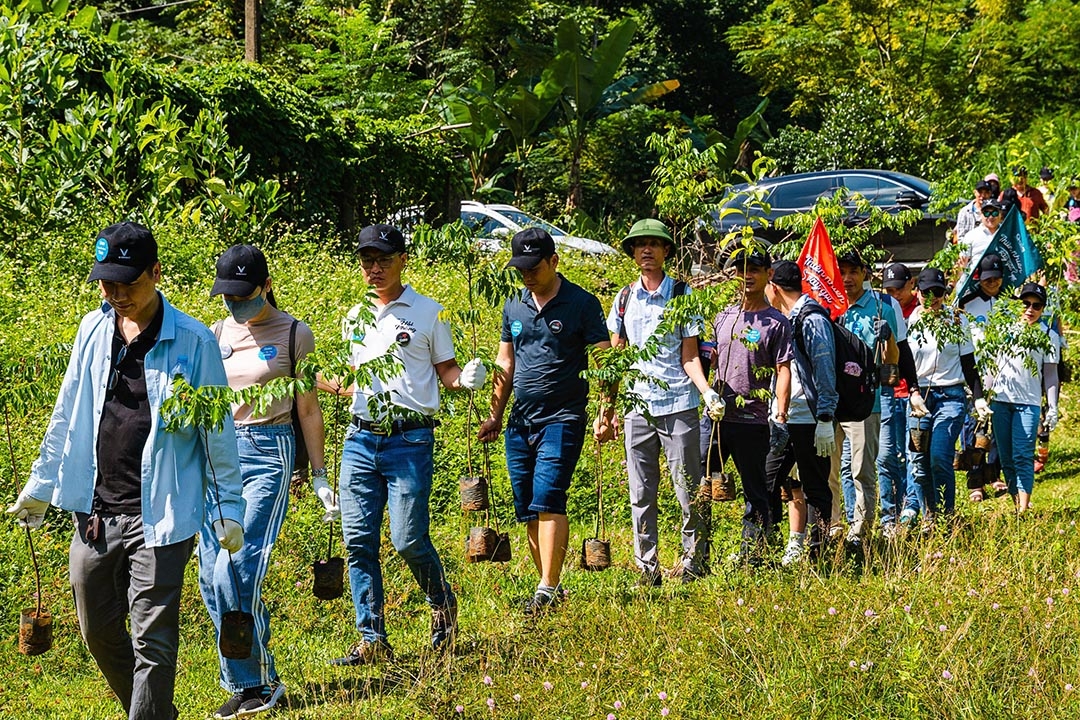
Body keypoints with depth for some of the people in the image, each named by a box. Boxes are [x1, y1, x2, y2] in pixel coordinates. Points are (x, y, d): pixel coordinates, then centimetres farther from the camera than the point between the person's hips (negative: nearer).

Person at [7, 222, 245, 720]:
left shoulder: (193, 341, -7)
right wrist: (40, 486, 21)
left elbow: (217, 430, -2)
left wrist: (227, 508, -3)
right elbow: (67, 414, 18)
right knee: (98, 631, 14)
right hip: (94, 511, 6)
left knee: (152, 641, -5)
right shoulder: (94, 329, 7)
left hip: (158, 515, -6)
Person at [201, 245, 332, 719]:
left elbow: (309, 410, 3)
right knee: (211, 575, 1)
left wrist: (320, 478, 2)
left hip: (268, 452, -5)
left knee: (236, 568, -15)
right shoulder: (220, 332, 13)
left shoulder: (294, 335, -1)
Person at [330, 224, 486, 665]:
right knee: (358, 539, -1)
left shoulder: (427, 313, 3)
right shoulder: (355, 317, 16)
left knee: (408, 538, -8)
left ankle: (443, 605, 21)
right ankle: (372, 640, 6)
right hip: (361, 438, 5)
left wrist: (466, 378, -16)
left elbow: (445, 371, 5)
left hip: (410, 440, -5)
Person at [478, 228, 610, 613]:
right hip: (520, 422, 6)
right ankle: (550, 588, 15)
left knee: (547, 501, -17)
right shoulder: (514, 306, 11)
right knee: (528, 510, 6)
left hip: (561, 419, -6)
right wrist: (494, 415, 17)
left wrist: (606, 415, -15)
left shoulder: (582, 304, -4)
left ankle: (547, 589, -16)